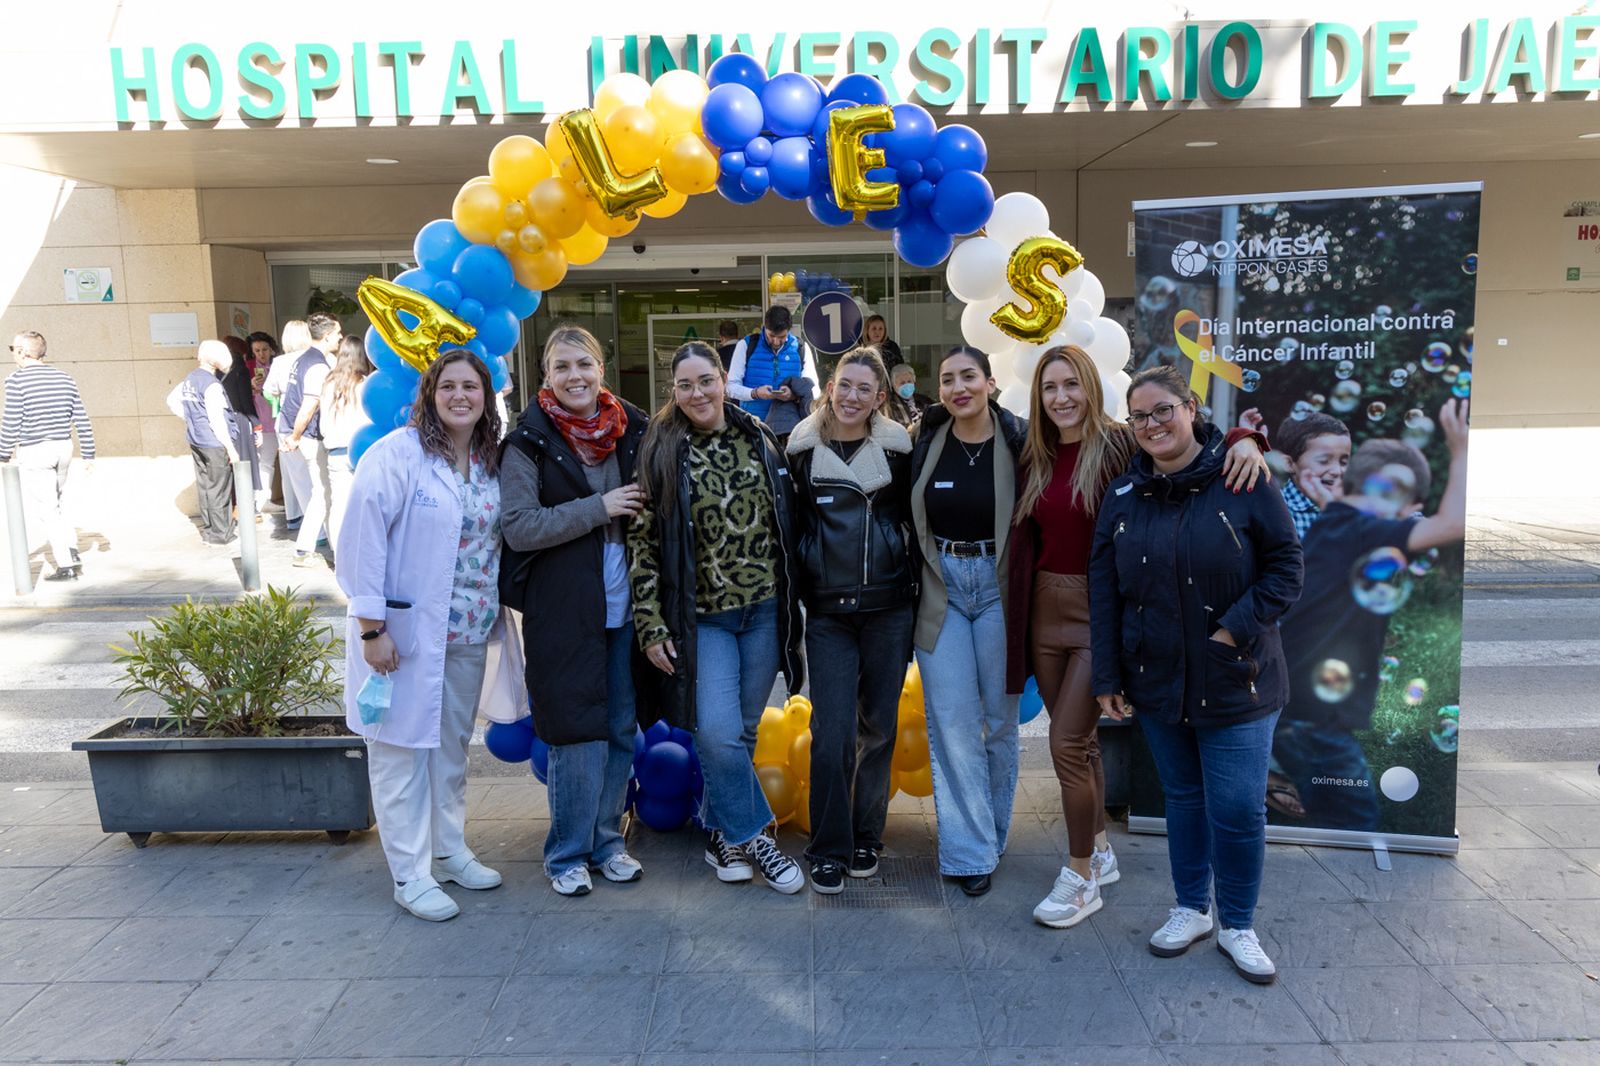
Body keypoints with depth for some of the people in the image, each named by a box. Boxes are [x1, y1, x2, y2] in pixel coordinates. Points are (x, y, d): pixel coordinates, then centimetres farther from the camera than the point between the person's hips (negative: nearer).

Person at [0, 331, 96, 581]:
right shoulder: (65, 378, 6)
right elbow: (82, 419, 6)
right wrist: (88, 454, 12)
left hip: (34, 452, -5)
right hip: (63, 448, 6)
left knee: (48, 509, 0)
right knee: (54, 503, 21)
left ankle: (67, 565, -2)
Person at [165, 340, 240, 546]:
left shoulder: (189, 380, 10)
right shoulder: (211, 384, -16)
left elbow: (171, 400, 22)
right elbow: (217, 419, -18)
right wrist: (231, 448, -16)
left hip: (196, 442, 8)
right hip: (215, 444, -8)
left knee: (204, 487, 14)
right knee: (219, 490, -1)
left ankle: (207, 530, 21)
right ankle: (221, 533, 4)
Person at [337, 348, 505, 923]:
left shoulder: (490, 462, 6)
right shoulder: (397, 455, -13)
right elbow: (363, 539, -16)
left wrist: (494, 612, 8)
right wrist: (371, 628, -18)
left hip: (467, 632, 6)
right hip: (404, 631, -6)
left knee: (452, 745, 17)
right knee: (402, 747, 3)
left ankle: (450, 851, 32)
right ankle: (411, 874, 14)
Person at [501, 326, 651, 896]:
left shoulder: (633, 429, 6)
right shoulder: (529, 442, -5)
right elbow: (518, 527, -13)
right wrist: (599, 508, -17)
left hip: (623, 607, 4)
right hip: (562, 610, -4)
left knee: (621, 731, 11)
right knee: (580, 735, 0)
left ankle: (606, 839, 29)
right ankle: (567, 853, 19)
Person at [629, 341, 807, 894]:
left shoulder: (758, 439, 4)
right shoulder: (660, 452, -4)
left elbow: (785, 523, 12)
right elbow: (643, 542, -5)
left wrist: (792, 598, 10)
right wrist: (651, 626, -9)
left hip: (764, 609, 3)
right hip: (702, 616, -3)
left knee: (744, 730, 10)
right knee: (717, 733, -12)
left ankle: (723, 832, 28)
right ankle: (753, 834, 9)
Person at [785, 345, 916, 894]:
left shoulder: (898, 448, 2)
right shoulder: (802, 449, 1)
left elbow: (914, 519, 10)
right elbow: (790, 525, 8)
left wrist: (917, 584, 5)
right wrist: (793, 593, 6)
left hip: (889, 607, 1)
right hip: (828, 611, -1)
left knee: (879, 725, 9)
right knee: (831, 730, -5)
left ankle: (867, 837, 26)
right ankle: (829, 849, 10)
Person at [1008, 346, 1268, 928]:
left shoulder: (1120, 445, -9)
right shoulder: (1035, 461, 6)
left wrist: (1245, 439, -32)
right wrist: (1016, 625, 7)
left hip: (1100, 612, -5)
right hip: (1045, 611, 6)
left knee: (1067, 743, -6)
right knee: (1080, 740, 16)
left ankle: (1081, 878, 11)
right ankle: (1101, 852, 34)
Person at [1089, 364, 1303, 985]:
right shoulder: (1124, 496, 4)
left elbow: (1285, 565, -6)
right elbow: (1104, 591, 5)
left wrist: (1235, 630, -15)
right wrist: (1107, 677, 2)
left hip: (1235, 682, -3)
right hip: (1158, 680, 4)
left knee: (1237, 808, 0)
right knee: (1181, 797, 16)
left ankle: (1238, 927, 21)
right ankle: (1192, 909, 33)